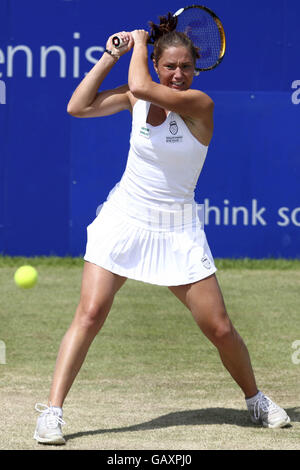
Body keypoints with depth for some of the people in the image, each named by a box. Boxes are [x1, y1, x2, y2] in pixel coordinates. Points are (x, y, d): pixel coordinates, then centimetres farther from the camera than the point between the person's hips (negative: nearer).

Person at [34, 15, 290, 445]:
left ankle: (255, 399, 25)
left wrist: (139, 43, -10)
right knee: (90, 313, -12)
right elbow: (78, 107, 0)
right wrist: (110, 56, -3)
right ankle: (52, 412, -9)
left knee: (219, 328, -1)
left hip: (177, 229, -2)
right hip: (124, 219, 2)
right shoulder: (137, 97, 2)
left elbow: (141, 87, -27)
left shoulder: (199, 104, -14)